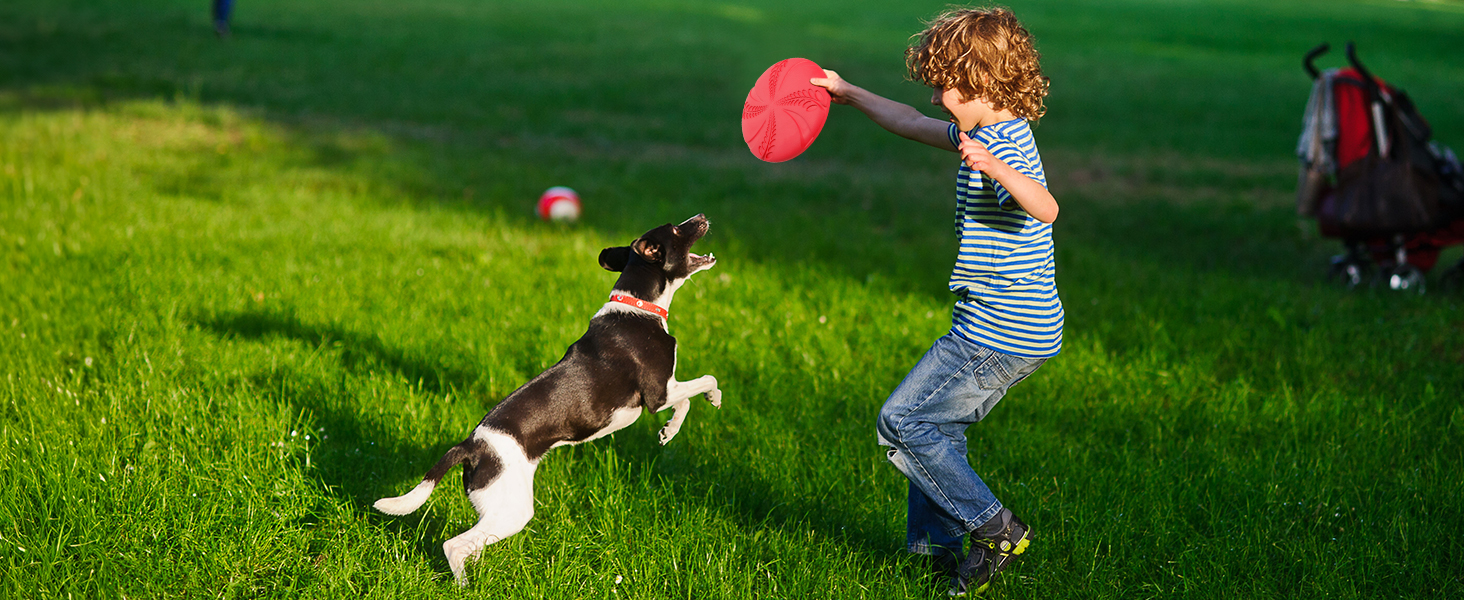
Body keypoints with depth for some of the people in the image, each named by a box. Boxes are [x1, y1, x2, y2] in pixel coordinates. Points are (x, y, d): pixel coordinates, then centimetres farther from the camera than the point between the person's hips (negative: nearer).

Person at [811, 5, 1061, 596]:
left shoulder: (1005, 146, -20)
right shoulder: (985, 135, 12)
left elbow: (1045, 207, -40)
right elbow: (913, 124, 28)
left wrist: (994, 169, -56)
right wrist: (847, 93, 34)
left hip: (999, 334, -10)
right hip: (1010, 328, 10)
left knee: (901, 422, -5)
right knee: (937, 424, 19)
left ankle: (994, 528, -2)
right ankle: (935, 544, 24)